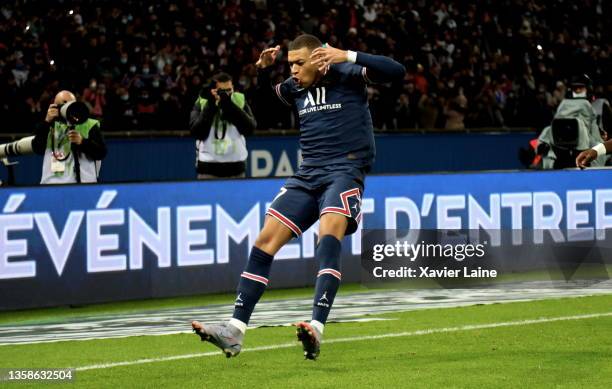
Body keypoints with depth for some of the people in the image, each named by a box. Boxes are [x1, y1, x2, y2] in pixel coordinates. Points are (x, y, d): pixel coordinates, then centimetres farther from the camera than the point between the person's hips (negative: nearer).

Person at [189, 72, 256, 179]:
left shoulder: (240, 101, 3)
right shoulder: (202, 103, 0)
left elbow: (250, 128, -9)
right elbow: (196, 132, -10)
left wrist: (229, 105, -16)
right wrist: (211, 106, -15)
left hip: (236, 166, 1)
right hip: (208, 167, -1)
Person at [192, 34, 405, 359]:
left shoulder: (345, 75, -3)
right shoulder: (295, 88, 13)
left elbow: (396, 72, -15)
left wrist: (348, 56, -25)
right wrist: (263, 70, 10)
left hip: (345, 171, -7)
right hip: (307, 175, 7)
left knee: (328, 237, -31)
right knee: (264, 242, -4)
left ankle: (316, 329, -43)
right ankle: (235, 330, -6)